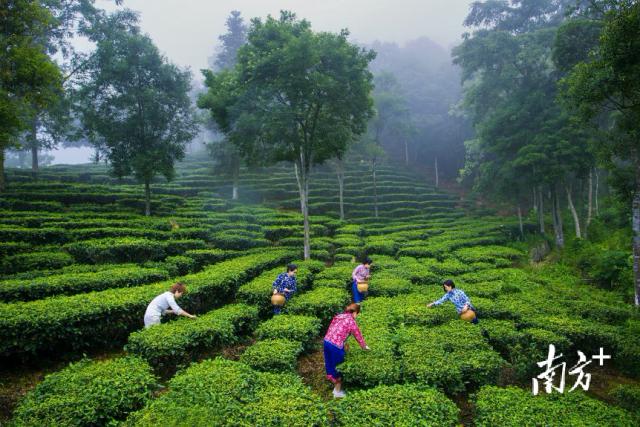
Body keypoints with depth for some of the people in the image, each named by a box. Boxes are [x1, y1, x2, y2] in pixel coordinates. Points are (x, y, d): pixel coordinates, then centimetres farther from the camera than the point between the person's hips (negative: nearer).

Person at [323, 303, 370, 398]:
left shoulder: (337, 316, 14)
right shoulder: (351, 321, -6)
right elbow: (358, 335, 3)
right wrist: (365, 346, 20)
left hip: (326, 342, 7)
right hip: (336, 346, -7)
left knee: (329, 365, 18)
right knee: (338, 367, 11)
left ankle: (336, 387, 36)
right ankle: (338, 391, 24)